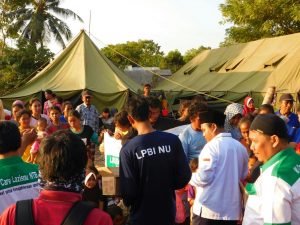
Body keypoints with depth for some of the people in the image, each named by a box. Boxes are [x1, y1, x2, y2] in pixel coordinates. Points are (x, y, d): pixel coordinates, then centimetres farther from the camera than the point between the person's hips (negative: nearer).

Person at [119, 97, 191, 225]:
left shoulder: (128, 149, -19)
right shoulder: (173, 140, -12)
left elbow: (128, 191, -17)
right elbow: (184, 177, -6)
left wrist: (128, 202, 5)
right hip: (168, 214, 3)